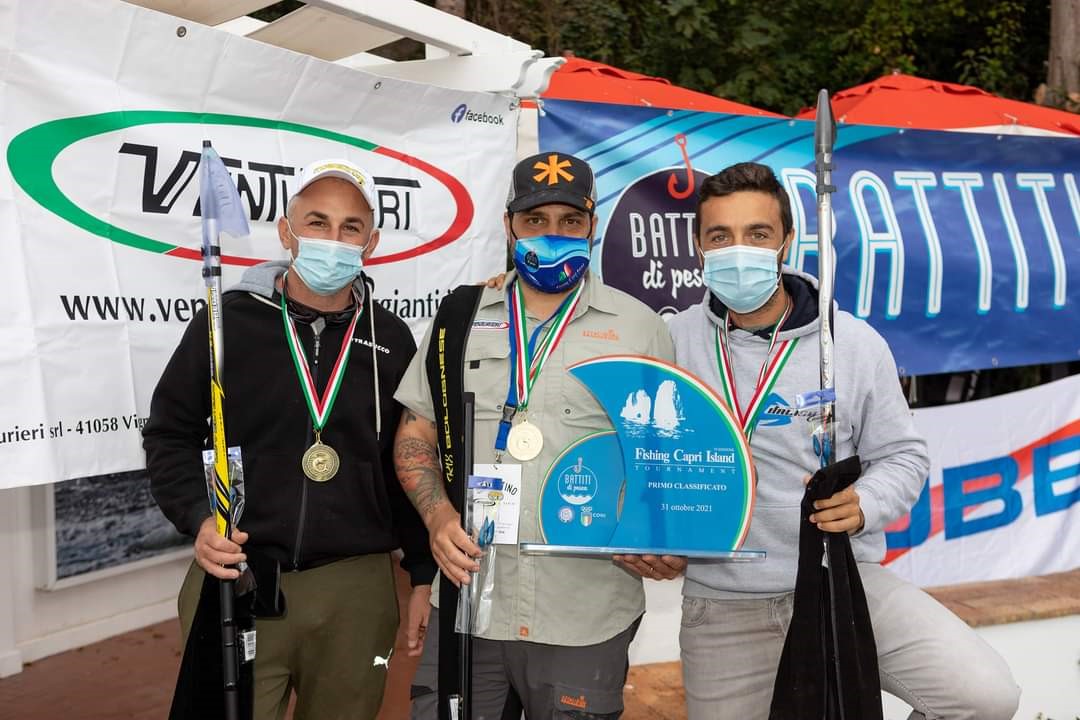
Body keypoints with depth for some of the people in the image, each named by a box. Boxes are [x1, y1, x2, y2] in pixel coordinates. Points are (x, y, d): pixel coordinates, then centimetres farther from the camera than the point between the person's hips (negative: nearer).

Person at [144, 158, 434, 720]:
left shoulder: (391, 340, 5)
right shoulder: (228, 320, -1)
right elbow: (169, 434, 5)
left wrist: (424, 573, 9)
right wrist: (197, 518, -11)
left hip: (356, 589, 2)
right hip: (234, 579, -1)